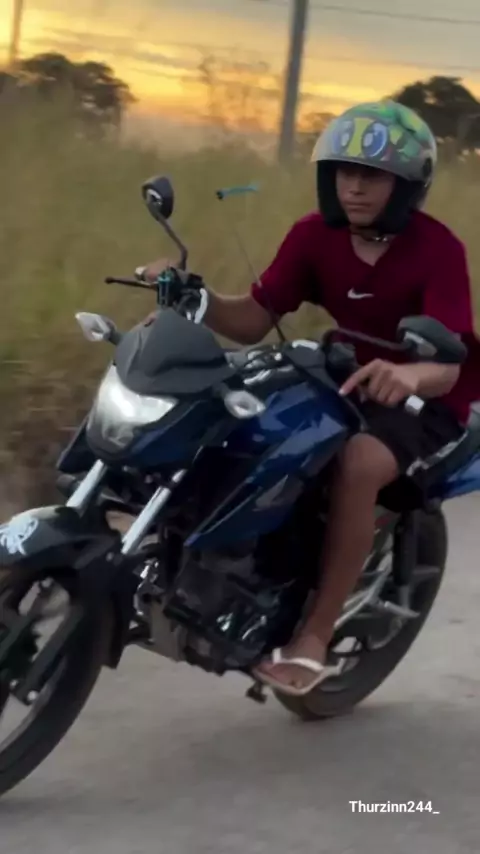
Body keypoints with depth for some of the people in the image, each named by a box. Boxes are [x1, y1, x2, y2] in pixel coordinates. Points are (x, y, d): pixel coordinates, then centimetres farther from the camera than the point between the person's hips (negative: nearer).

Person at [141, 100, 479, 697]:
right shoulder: (314, 235, -6)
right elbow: (252, 322, -8)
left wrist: (409, 375, -57)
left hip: (426, 396, -6)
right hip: (350, 380, 7)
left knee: (356, 466, -36)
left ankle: (314, 639, -29)